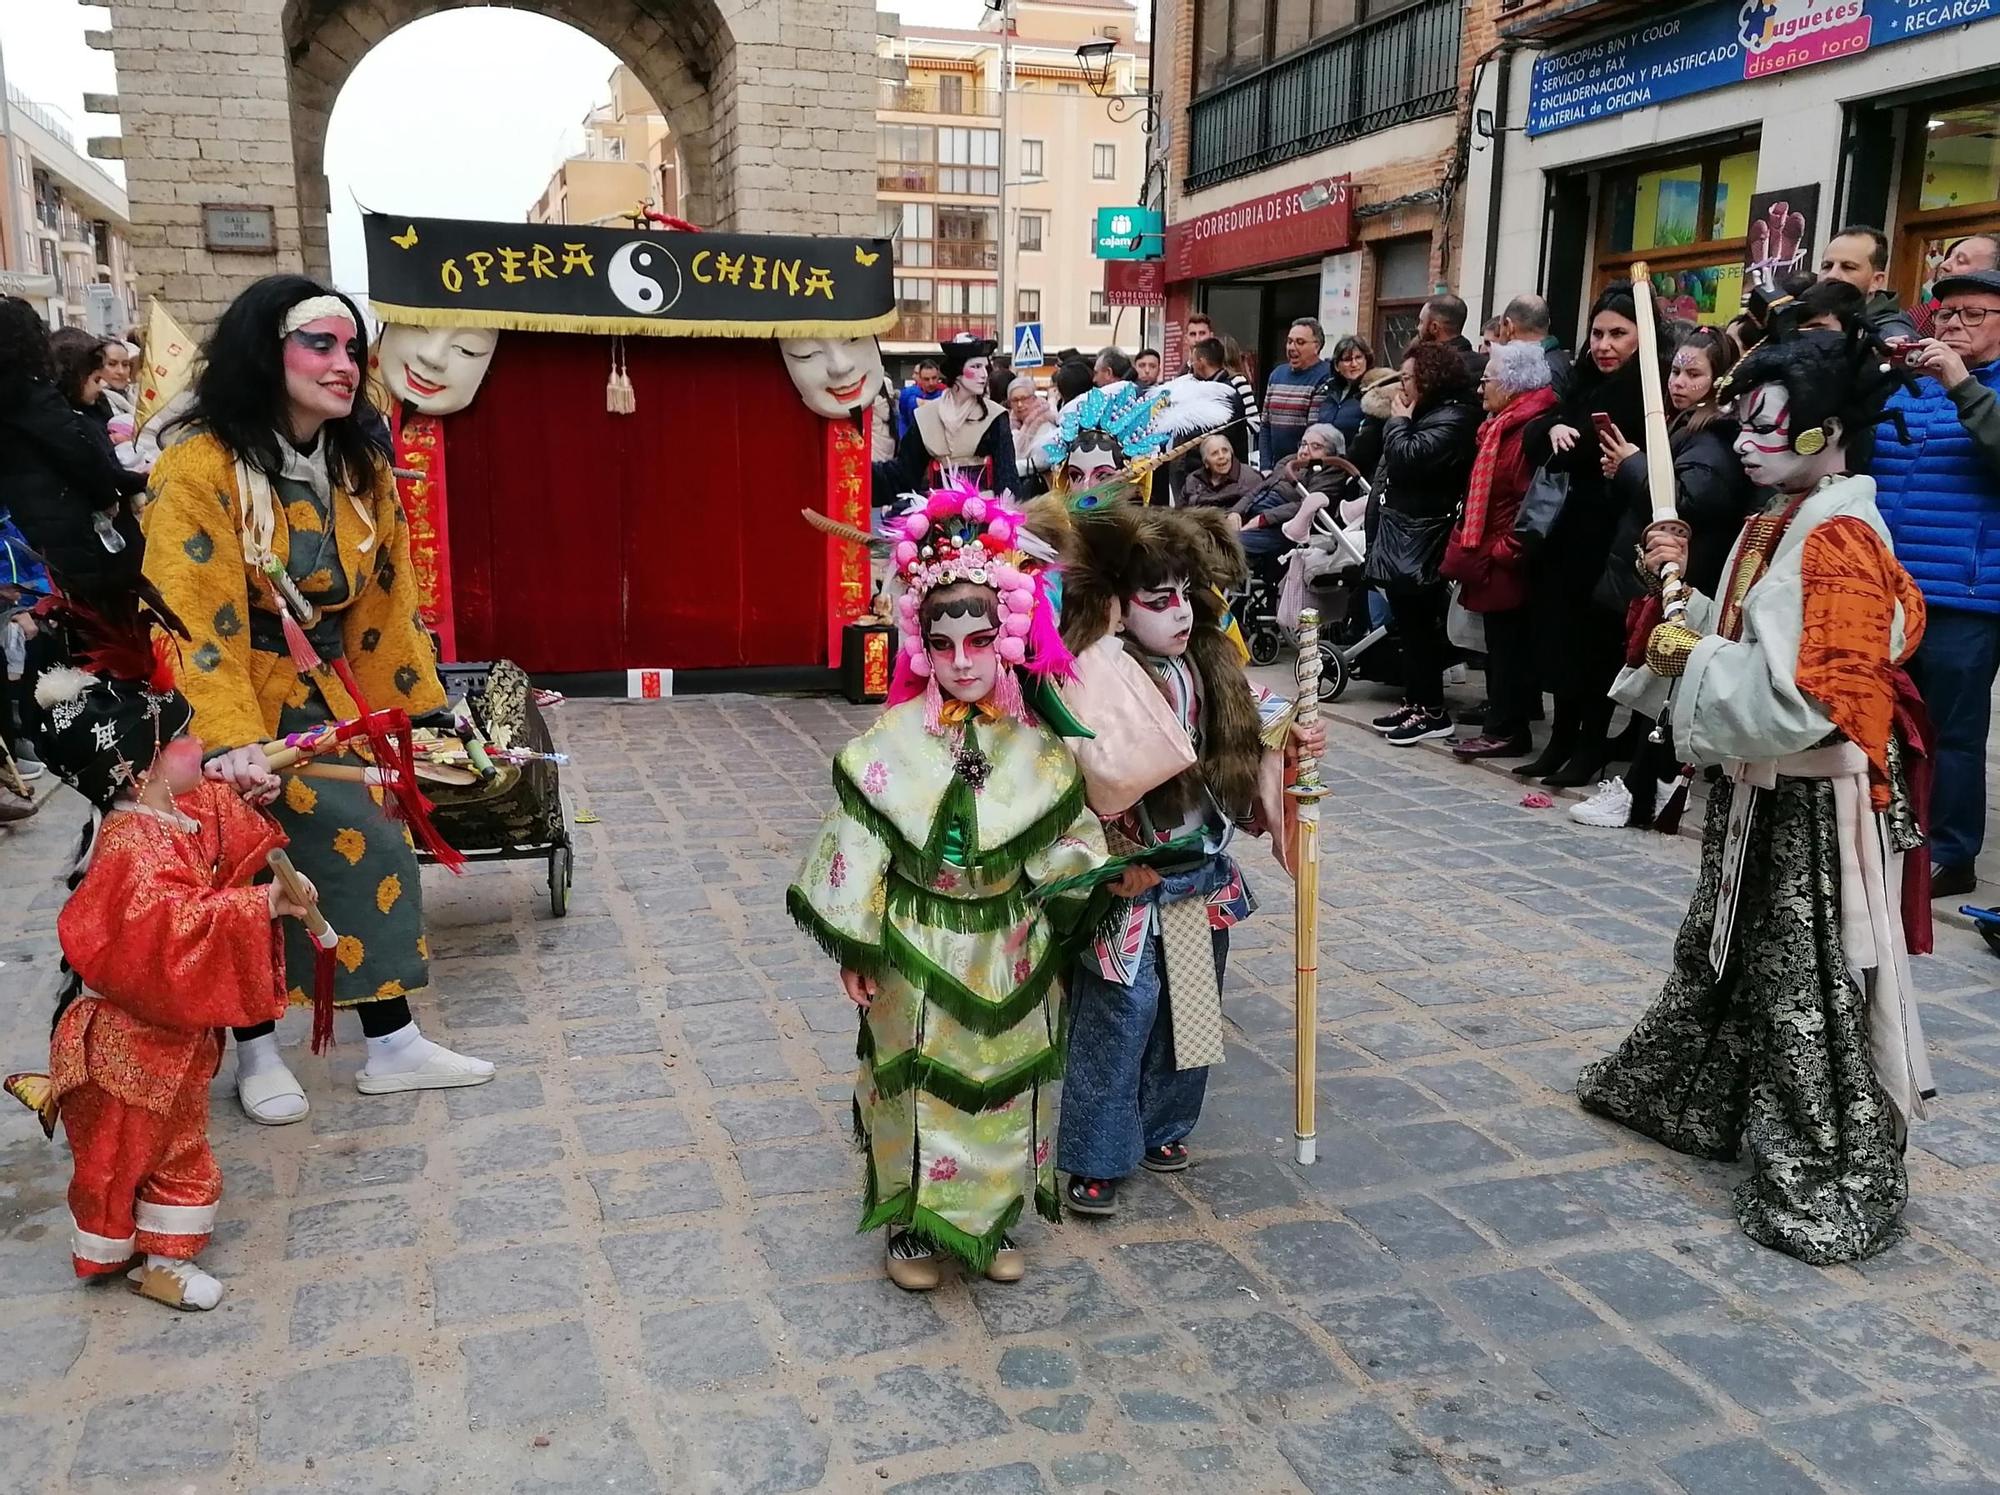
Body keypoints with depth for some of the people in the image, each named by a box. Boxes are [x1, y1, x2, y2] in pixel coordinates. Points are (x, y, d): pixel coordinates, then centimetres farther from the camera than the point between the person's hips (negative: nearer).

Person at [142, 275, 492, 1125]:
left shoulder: (361, 471, 2)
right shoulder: (201, 470, -20)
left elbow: (384, 597, 9)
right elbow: (189, 618, -26)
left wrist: (413, 701, 10)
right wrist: (227, 737, -34)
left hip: (324, 698, 6)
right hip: (231, 703, -6)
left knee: (370, 847, 4)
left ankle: (392, 1045, 15)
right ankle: (255, 1054, 24)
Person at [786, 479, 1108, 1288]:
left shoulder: (1038, 744, -6)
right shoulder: (892, 742, -14)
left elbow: (1071, 840, 3)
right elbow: (854, 846, -10)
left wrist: (1060, 916, -6)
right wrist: (854, 947, -8)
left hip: (1010, 955, 3)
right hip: (919, 955, -3)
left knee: (1004, 1089, 16)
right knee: (921, 1088, 11)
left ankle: (993, 1220, 37)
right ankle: (913, 1227, 32)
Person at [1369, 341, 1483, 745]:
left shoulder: (1453, 420, -14)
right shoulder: (1430, 413, 17)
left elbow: (1406, 458, -23)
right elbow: (1394, 462, 18)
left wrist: (1399, 420, -11)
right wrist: (1402, 420, 9)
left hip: (1420, 542, -10)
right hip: (1404, 535, 10)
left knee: (1418, 624, -5)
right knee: (1409, 623, 13)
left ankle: (1432, 711, 1)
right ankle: (1415, 702, 21)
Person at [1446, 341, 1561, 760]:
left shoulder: (1532, 429, -17)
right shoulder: (1502, 427, 15)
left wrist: (1504, 550, -20)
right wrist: (1467, 551, 19)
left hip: (1506, 566, -10)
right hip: (1493, 564, 10)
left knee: (1508, 644, -3)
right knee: (1501, 643, 17)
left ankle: (1506, 730, 3)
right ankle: (1503, 723, 26)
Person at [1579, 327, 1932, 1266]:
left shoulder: (1842, 545, -21)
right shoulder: (1772, 529, 8)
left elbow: (1816, 704, -29)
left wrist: (1695, 661, -20)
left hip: (1818, 807, -9)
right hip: (1758, 794, 9)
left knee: (1811, 996, 0)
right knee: (1719, 957, 23)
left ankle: (1829, 1193, 14)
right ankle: (1681, 1093, 42)